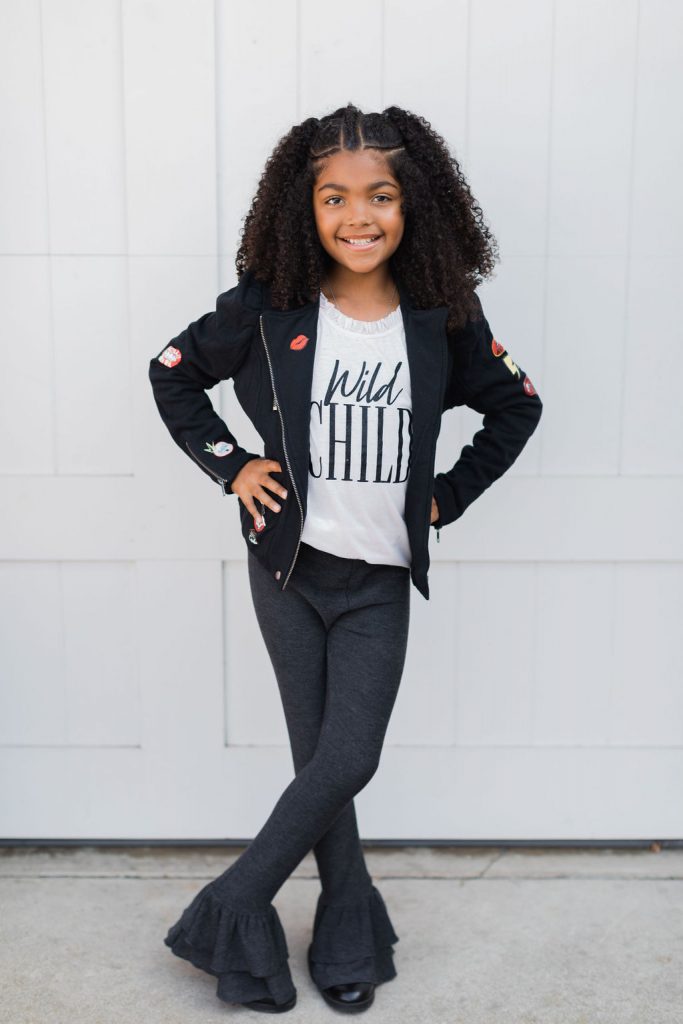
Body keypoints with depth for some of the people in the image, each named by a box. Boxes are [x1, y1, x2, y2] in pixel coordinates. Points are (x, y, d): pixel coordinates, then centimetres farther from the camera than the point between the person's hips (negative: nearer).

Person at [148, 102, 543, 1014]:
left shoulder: (444, 318, -3)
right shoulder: (268, 309, -6)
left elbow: (516, 408, 11)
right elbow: (173, 375, 7)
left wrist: (449, 496, 4)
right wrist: (230, 466, -2)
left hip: (381, 579, 1)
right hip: (290, 568, -1)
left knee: (348, 761, -3)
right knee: (321, 758, 7)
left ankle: (230, 915, 17)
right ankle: (351, 933, 28)